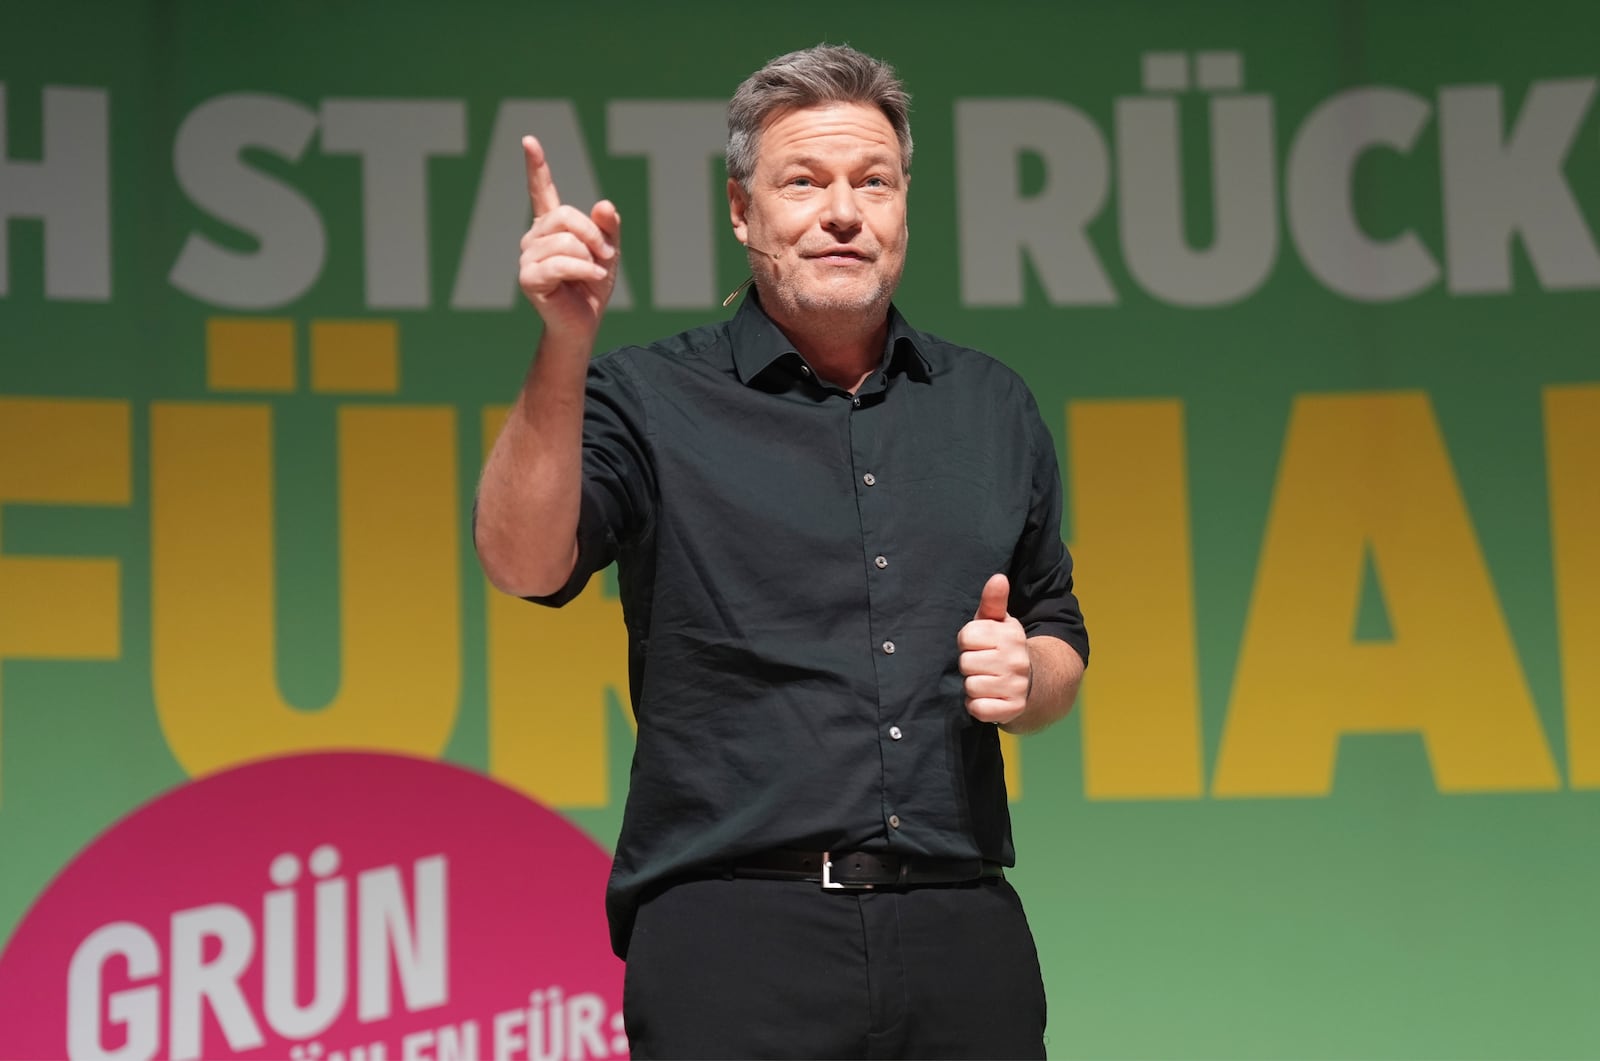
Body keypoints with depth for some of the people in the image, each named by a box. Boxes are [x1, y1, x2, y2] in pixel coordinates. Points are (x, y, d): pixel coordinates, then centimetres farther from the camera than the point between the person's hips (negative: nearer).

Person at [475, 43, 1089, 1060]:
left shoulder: (993, 405, 16)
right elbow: (525, 562, -14)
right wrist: (565, 346, -25)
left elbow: (1061, 645, 23)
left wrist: (1029, 678, 1)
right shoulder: (651, 399, 3)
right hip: (733, 936, -4)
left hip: (961, 935, 4)